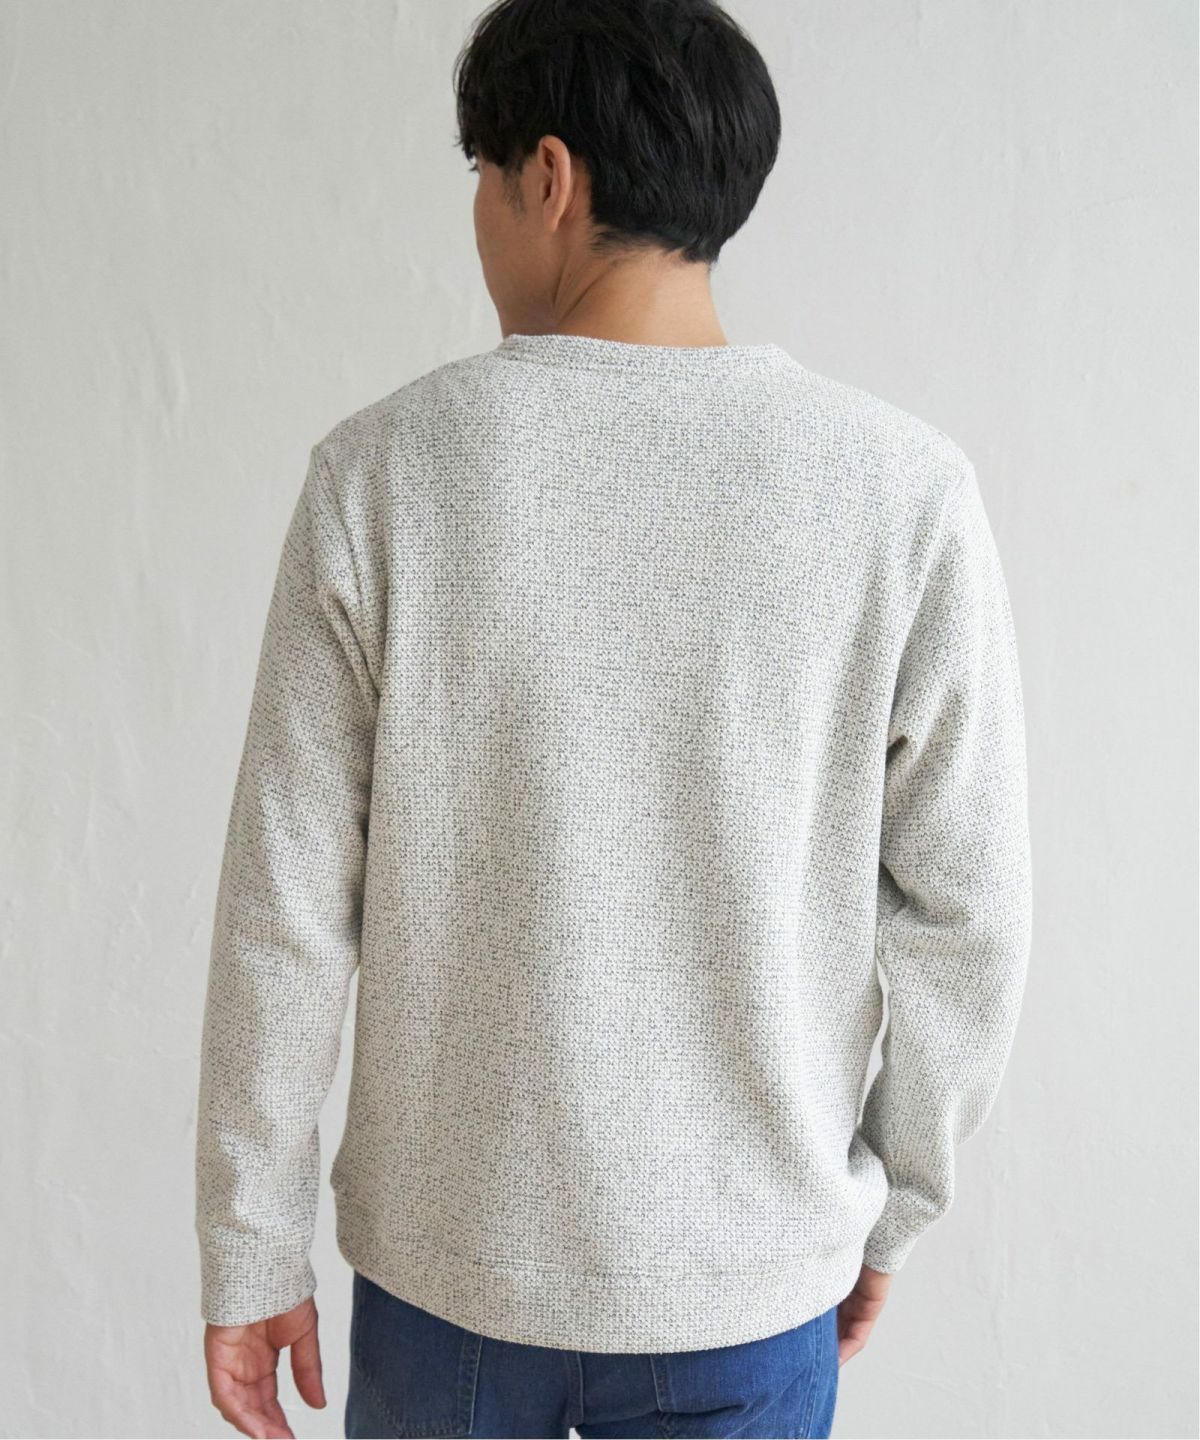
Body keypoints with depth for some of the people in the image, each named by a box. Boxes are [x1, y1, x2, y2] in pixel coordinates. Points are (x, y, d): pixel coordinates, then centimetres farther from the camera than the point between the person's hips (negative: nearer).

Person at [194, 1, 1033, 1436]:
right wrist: (887, 1204, 9)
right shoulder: (902, 487, -12)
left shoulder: (384, 469, -12)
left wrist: (250, 1255, 2)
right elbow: (965, 912, -7)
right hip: (750, 1281, 0)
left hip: (444, 1259, 0)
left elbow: (286, 904, -10)